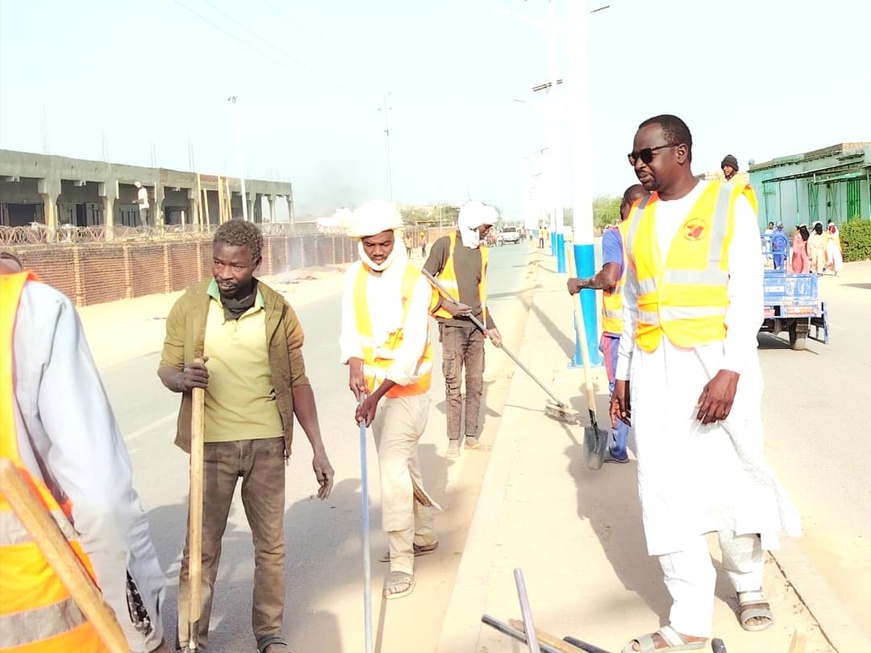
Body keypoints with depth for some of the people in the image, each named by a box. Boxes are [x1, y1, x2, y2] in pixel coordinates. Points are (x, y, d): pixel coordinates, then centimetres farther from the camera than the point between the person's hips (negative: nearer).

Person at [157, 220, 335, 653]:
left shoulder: (278, 312, -2)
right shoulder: (190, 306, -3)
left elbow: (297, 383, 3)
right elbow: (166, 370, 2)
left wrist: (318, 448, 0)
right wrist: (182, 378, -23)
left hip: (267, 443, 1)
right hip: (212, 443, -1)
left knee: (271, 543, 11)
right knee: (202, 546, 7)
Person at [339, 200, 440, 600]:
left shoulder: (414, 283, -17)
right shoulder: (355, 277, 1)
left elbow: (411, 349, -23)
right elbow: (350, 327, -2)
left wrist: (377, 395, -29)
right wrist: (354, 366, -22)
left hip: (406, 387, -6)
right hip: (372, 385, 6)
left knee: (393, 465, -13)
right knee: (402, 461, 18)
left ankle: (402, 562, -4)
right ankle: (424, 535, 37)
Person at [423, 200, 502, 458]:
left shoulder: (482, 252, 14)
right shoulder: (445, 244, -5)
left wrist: (490, 326, 19)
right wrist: (445, 305, -16)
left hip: (475, 326, 6)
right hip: (452, 325, -6)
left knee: (476, 383, 8)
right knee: (453, 384, -4)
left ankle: (472, 436, 17)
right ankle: (453, 440, 4)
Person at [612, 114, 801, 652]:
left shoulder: (729, 204, -3)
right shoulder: (639, 218, 12)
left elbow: (748, 294, -9)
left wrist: (730, 371, -19)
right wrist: (625, 374, 13)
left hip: (716, 362, -4)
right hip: (654, 368, 4)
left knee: (734, 477, 8)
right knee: (666, 489, 0)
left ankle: (748, 583, 35)